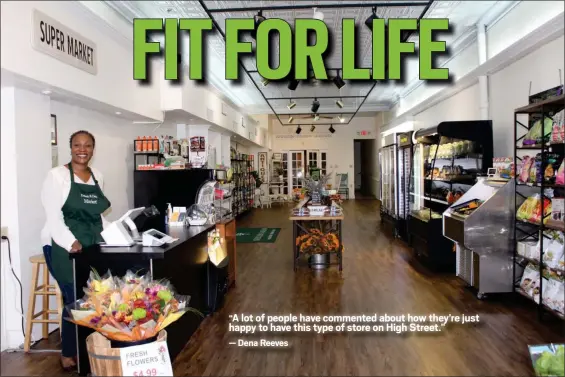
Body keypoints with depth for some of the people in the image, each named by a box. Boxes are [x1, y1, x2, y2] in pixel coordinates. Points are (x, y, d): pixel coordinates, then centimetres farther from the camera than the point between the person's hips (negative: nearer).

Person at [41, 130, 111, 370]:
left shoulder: (97, 177, 13)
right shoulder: (57, 175, -4)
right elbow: (53, 216, -13)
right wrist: (71, 243, -24)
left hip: (93, 247, 5)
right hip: (63, 248, -5)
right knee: (75, 300, -6)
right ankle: (68, 354, 14)